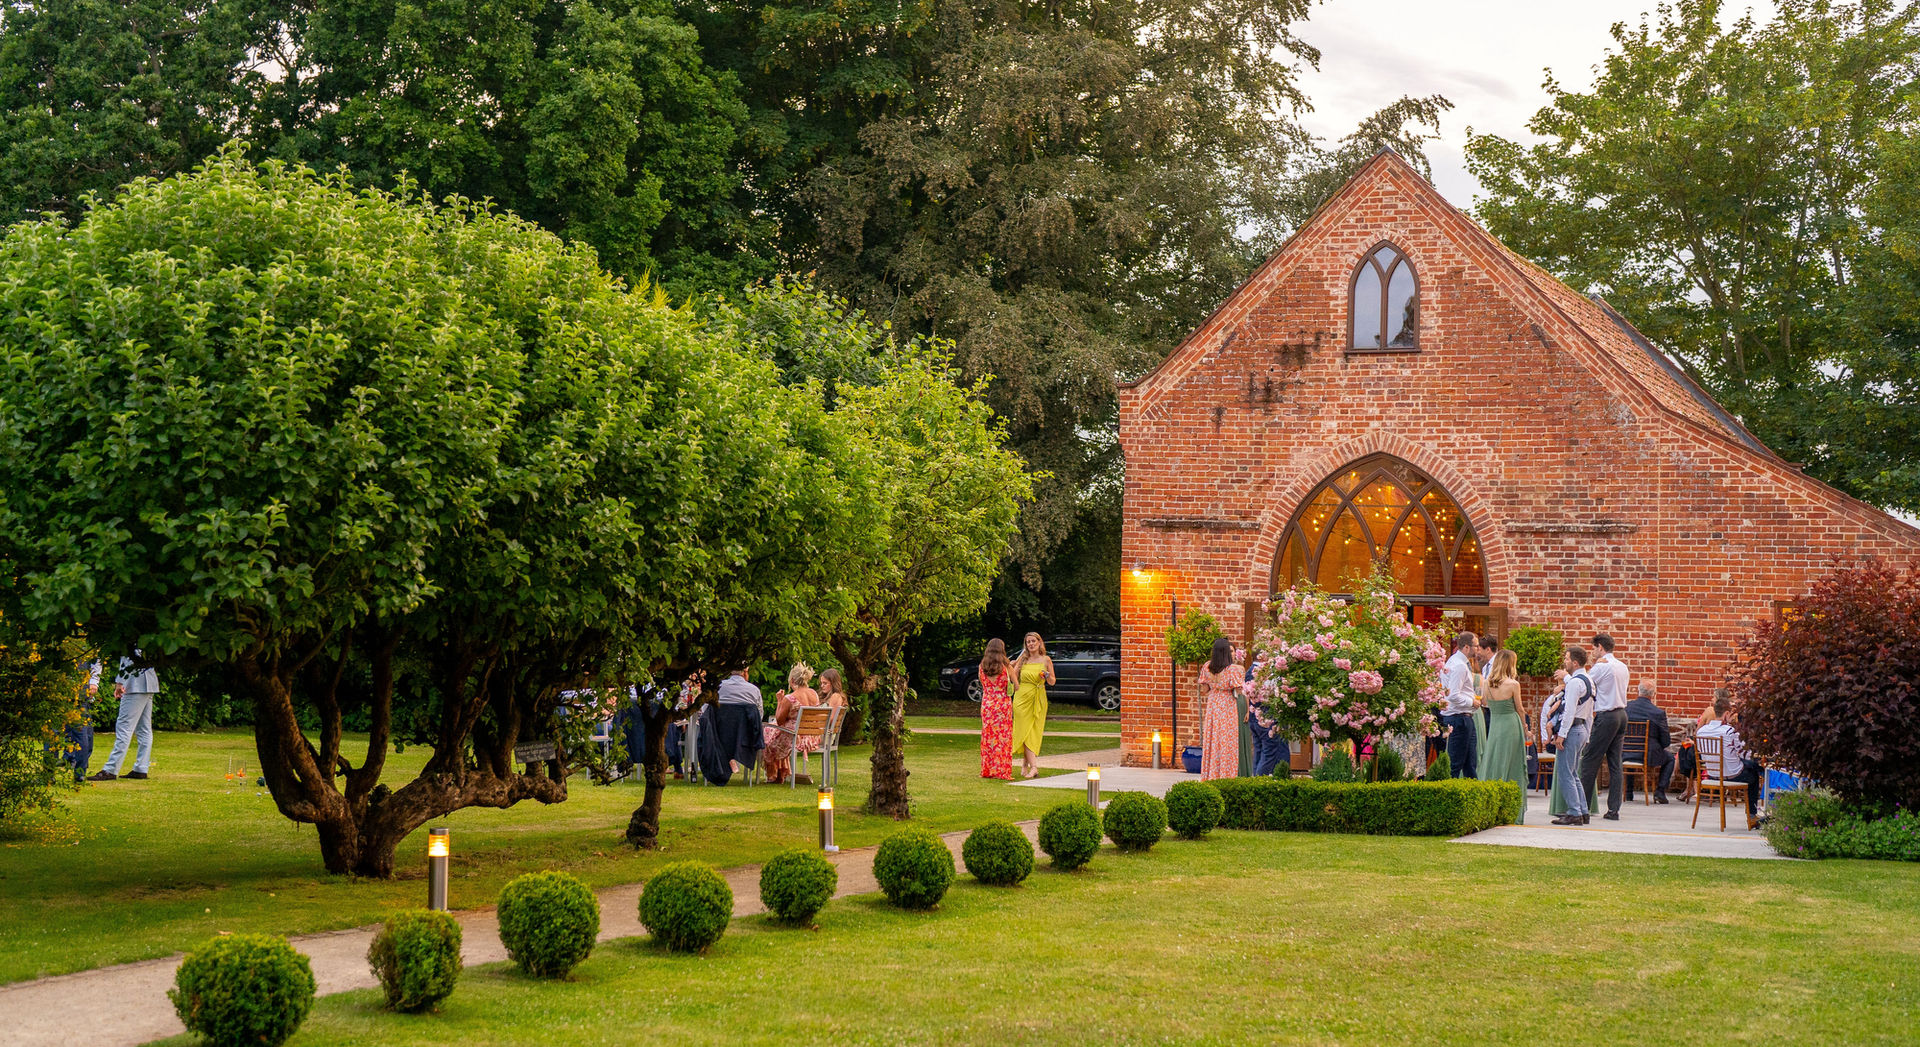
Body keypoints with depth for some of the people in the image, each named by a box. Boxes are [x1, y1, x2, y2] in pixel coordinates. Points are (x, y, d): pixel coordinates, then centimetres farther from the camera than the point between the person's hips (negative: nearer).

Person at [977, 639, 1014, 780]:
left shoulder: (982, 666, 3)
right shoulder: (1005, 666, -7)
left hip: (986, 704, 3)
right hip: (1003, 703, -3)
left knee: (988, 736, 9)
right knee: (1003, 737, 0)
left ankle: (987, 770, 10)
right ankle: (1002, 771, -2)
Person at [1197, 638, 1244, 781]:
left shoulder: (1207, 667, -2)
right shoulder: (1233, 669, -15)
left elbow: (1204, 690, 4)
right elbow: (1238, 690, -12)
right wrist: (1242, 674, -1)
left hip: (1212, 705, 4)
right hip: (1228, 706, -4)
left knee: (1211, 740, 11)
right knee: (1227, 742, 3)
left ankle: (1209, 776, 13)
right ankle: (1226, 775, 4)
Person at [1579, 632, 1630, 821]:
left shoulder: (1601, 666, -11)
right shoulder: (1623, 667, 14)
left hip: (1606, 717, -8)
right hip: (1622, 714, 8)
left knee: (1589, 760, -3)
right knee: (1615, 763, 7)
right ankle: (1613, 809, 6)